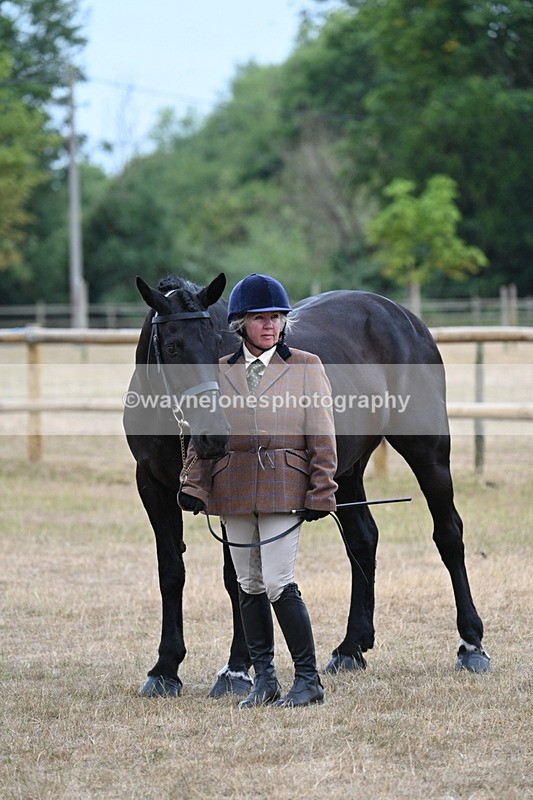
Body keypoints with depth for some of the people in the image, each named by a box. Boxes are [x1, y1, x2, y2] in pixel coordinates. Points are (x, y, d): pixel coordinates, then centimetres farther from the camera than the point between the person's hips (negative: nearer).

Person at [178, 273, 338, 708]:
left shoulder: (307, 367, 2)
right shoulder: (219, 372, 9)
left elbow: (322, 436, 0)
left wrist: (321, 493, -6)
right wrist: (194, 485, -1)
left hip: (283, 486, -4)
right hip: (233, 489, 4)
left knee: (279, 584, -11)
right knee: (249, 586, 8)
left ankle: (308, 679, -2)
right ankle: (264, 680, 16)